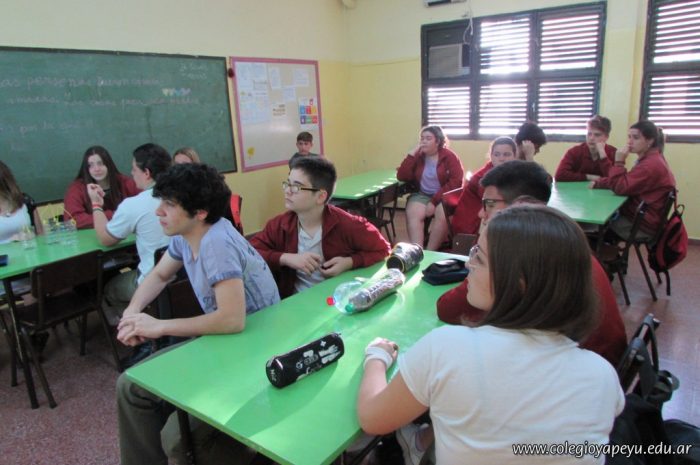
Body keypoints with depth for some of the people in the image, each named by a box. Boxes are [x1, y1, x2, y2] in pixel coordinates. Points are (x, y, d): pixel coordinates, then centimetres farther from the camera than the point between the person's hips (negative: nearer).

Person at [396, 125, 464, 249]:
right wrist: (412, 154, -11)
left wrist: (434, 201, -17)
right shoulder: (418, 156, 6)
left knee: (442, 215, -32)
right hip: (422, 195, 2)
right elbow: (401, 177, -3)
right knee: (413, 214, -28)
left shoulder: (449, 156, -2)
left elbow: (456, 181, -12)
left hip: (444, 196, -2)